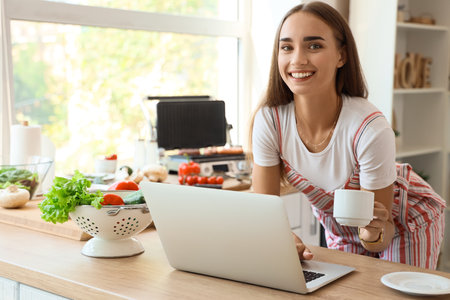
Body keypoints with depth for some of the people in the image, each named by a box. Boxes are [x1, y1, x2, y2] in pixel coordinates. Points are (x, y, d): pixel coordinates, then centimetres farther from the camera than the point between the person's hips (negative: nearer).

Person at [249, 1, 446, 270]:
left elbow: (379, 240, -27)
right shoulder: (268, 121, -27)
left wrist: (373, 233, -49)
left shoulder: (372, 130, -36)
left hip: (404, 221, -3)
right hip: (339, 230, 3)